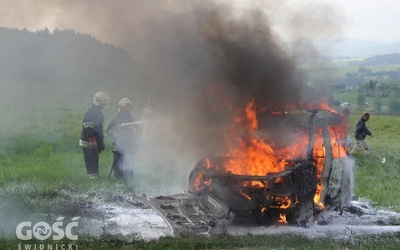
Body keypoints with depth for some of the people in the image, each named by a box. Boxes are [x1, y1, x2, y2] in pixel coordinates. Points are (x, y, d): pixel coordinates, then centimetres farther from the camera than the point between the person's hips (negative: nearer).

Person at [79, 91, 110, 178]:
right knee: (91, 161, -11)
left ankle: (94, 176, 13)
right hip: (88, 142, -10)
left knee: (94, 161, 10)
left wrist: (101, 143, 21)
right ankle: (92, 175, -11)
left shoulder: (99, 112, 17)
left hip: (94, 142, 10)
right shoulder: (90, 112, -15)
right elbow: (88, 128, -22)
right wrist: (93, 141, -25)